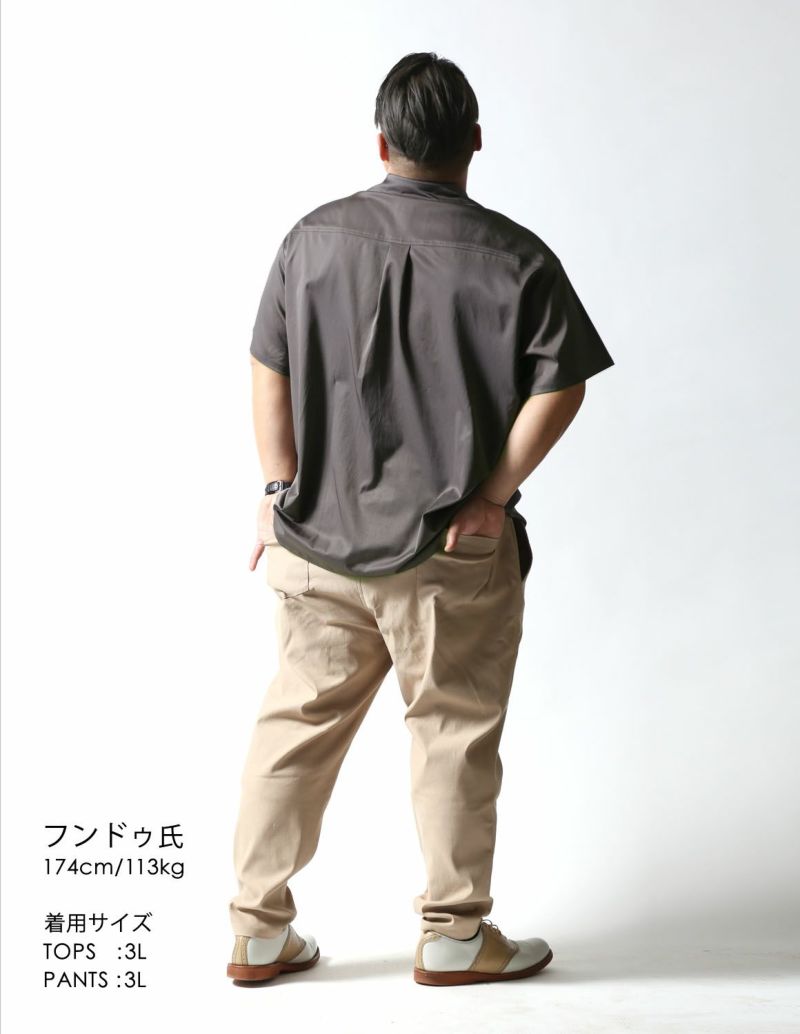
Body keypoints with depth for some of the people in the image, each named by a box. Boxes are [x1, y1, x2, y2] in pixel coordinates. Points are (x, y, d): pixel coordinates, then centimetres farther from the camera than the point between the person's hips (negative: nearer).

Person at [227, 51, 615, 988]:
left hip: (315, 538, 3)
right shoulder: (513, 257, -7)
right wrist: (495, 493, -5)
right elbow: (559, 385, -11)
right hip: (451, 554, -3)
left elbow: (268, 375, 3)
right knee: (454, 735, 10)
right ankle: (454, 937, 24)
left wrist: (281, 492, 9)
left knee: (296, 723, 14)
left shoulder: (314, 238, 1)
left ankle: (258, 933, 24)